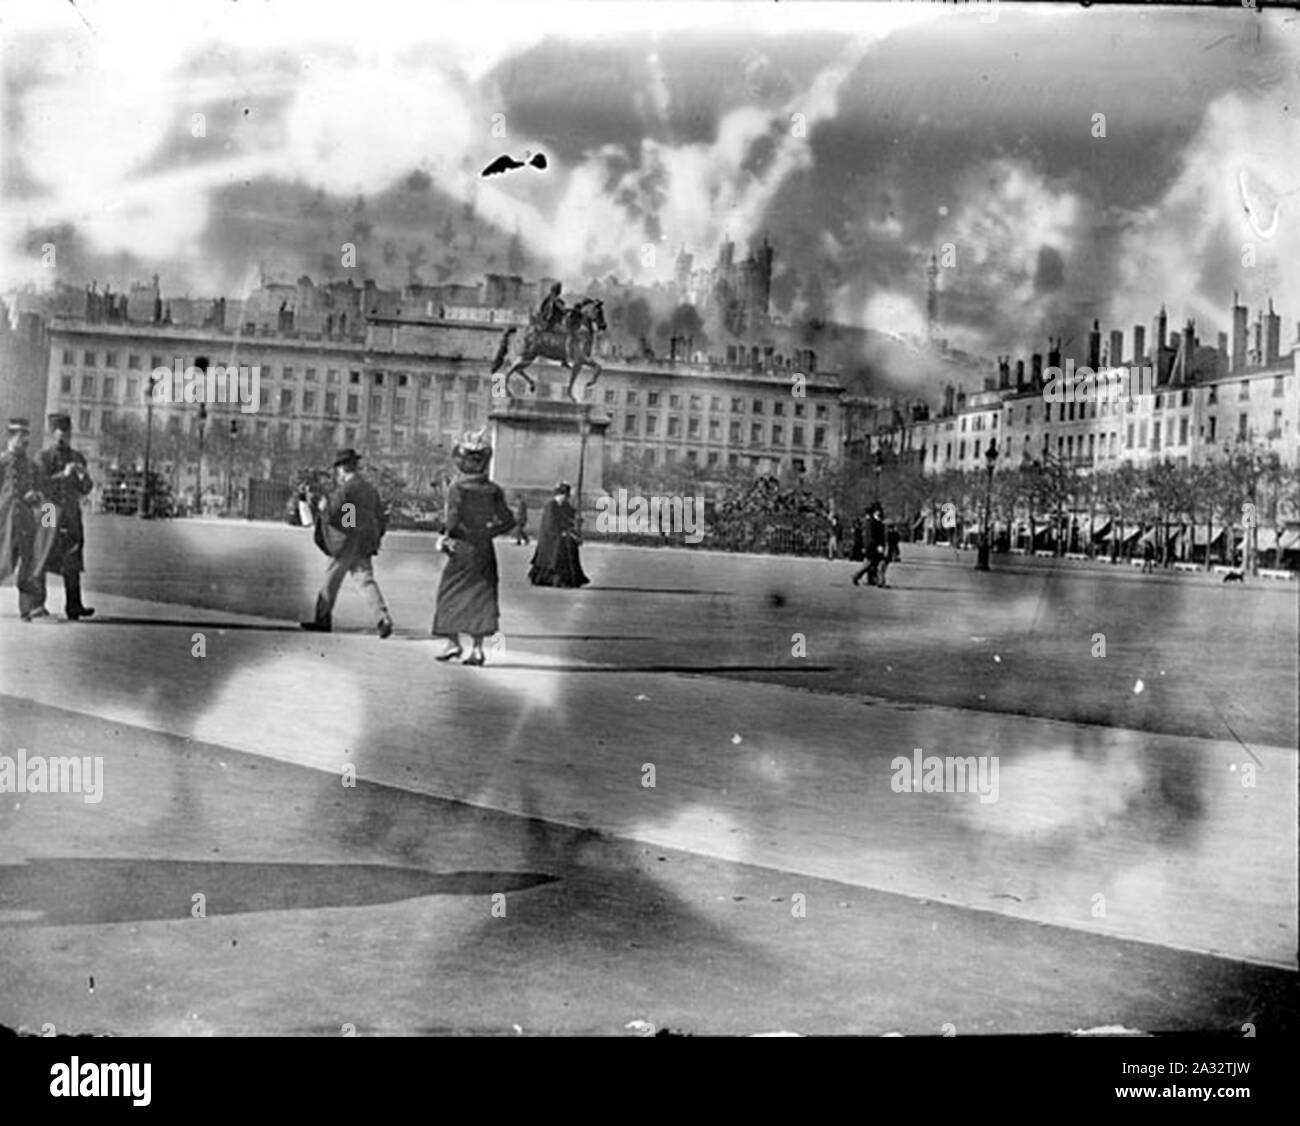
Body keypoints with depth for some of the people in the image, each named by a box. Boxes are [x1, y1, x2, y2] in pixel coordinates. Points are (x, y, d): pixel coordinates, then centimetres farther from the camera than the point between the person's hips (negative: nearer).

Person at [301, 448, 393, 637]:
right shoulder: (370, 489, 14)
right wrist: (374, 539, 22)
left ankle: (323, 620, 16)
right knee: (366, 581, 1)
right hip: (365, 545, 7)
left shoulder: (346, 489, -11)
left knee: (332, 579, 7)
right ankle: (383, 619, -14)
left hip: (348, 543, -7)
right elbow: (381, 518, 16)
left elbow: (331, 513, -18)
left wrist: (322, 506, 3)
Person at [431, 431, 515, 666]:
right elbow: (508, 521, 0)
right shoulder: (493, 491, 1)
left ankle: (453, 641, 6)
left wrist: (446, 537, -2)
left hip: (461, 549, -3)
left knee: (450, 594, 10)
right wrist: (486, 532, 11)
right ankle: (477, 647, 4)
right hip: (484, 550, 3)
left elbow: (454, 517, -18)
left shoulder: (457, 488, -9)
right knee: (481, 597, 7)